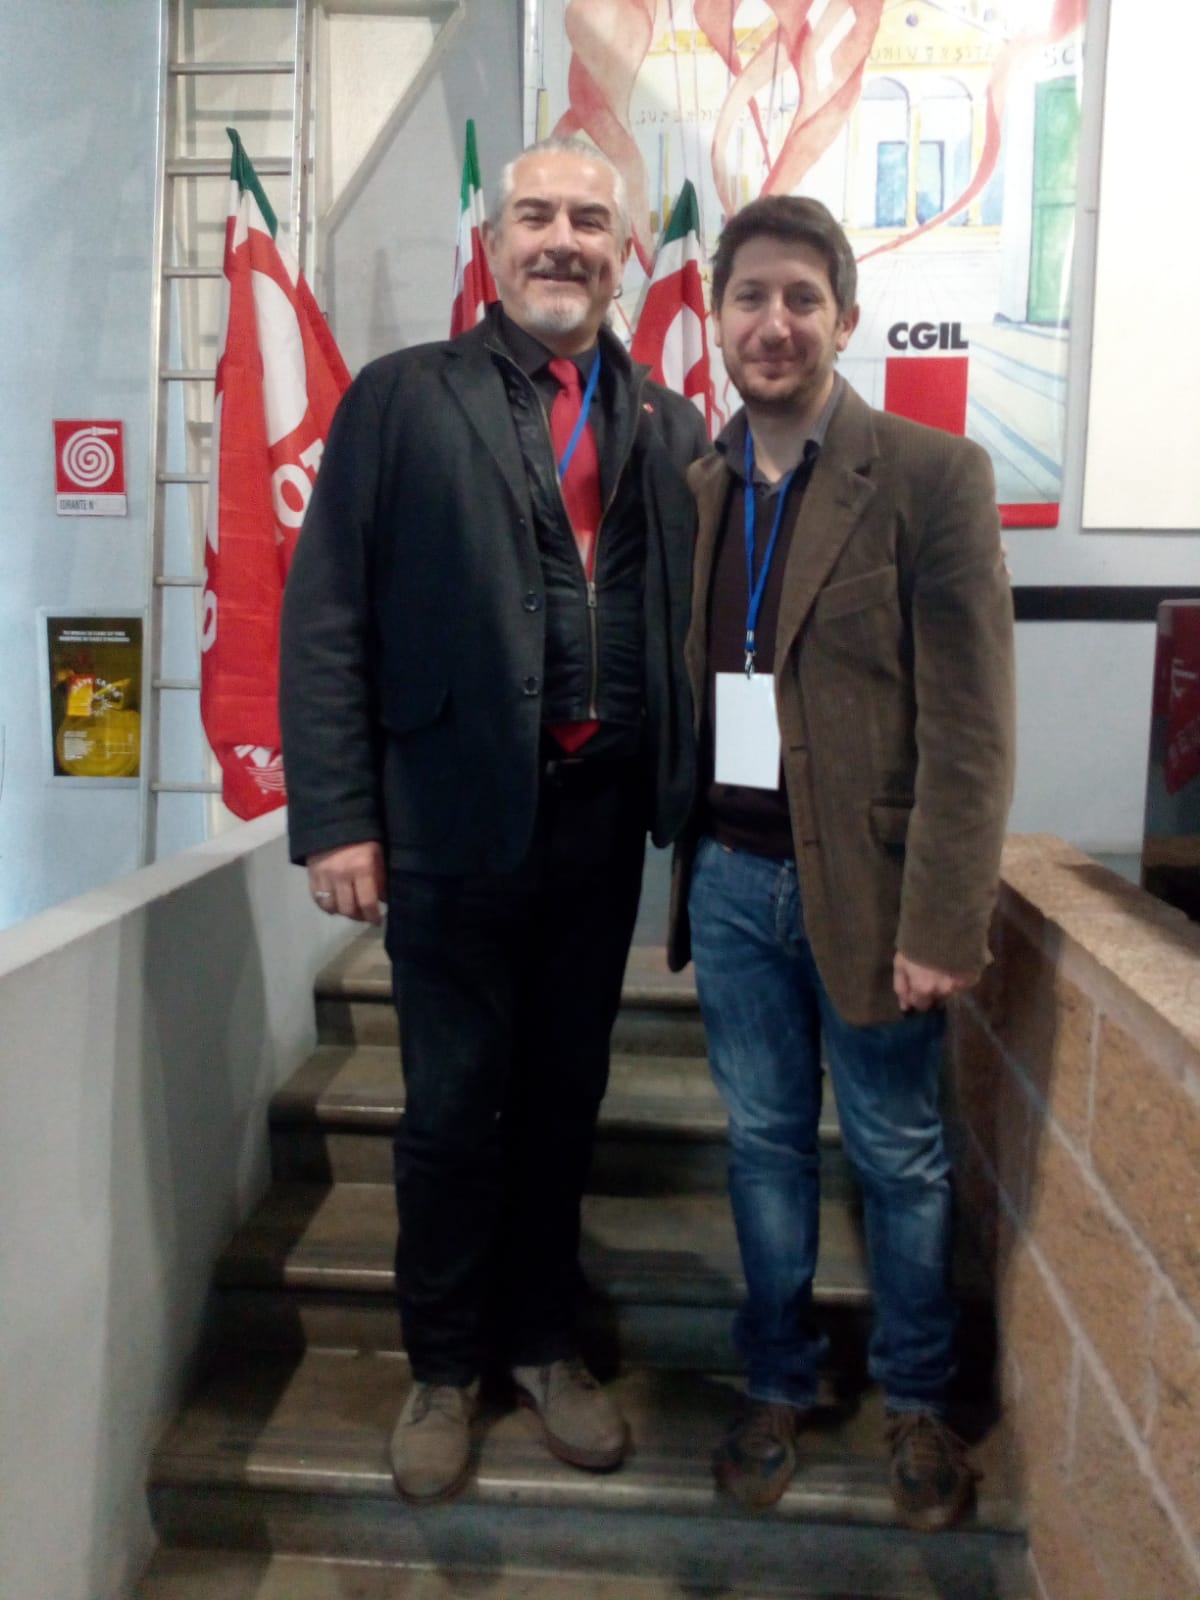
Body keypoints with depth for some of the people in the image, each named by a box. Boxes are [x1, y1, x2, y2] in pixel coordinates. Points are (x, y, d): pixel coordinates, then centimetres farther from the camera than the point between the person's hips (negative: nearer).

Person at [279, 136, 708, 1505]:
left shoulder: (672, 428, 9)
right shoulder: (402, 398, 0)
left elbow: (691, 620, 7)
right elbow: (326, 618, -5)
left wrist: (688, 800, -2)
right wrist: (334, 818, -11)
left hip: (602, 822, 3)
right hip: (452, 821, -3)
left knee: (564, 1098, 16)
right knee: (451, 1108, 10)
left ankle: (542, 1342, 37)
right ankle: (442, 1367, 32)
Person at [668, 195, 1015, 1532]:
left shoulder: (932, 476, -7)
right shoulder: (699, 486, 8)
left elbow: (970, 726, -11)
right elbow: (689, 690, 10)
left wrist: (939, 922, -15)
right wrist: (687, 855, 3)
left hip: (866, 883, -4)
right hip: (733, 877, 4)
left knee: (897, 1158, 12)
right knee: (764, 1144, 16)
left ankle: (916, 1401, 35)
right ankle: (778, 1386, 36)